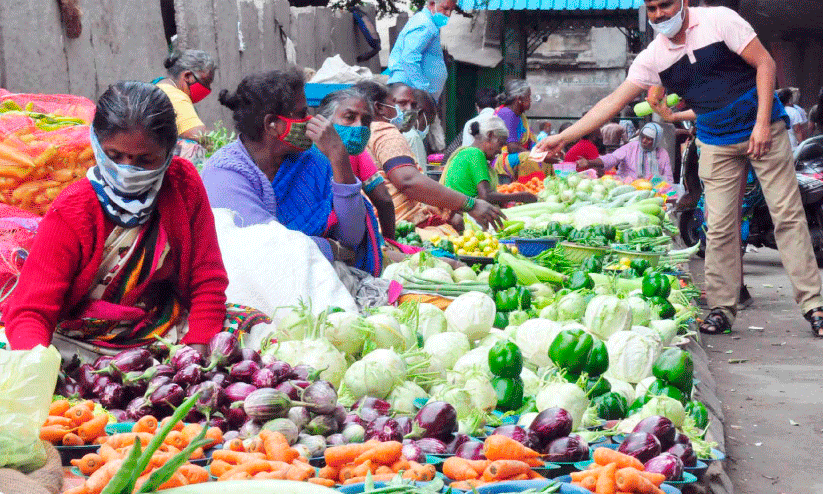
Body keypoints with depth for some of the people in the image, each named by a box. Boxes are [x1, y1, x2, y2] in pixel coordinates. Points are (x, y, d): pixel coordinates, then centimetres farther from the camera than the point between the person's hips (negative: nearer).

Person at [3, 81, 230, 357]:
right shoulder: (72, 212, -14)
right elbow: (30, 310, -18)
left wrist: (197, 353, -15)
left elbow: (207, 281, 0)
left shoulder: (184, 184, -5)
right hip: (80, 345, -2)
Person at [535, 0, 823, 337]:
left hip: (762, 128, -3)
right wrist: (562, 138, -4)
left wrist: (762, 124, -17)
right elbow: (613, 102, 1)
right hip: (717, 142, 3)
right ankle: (721, 308, 7)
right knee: (719, 226, -3)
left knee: (787, 213, -5)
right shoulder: (653, 57, 0)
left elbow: (764, 63, -9)